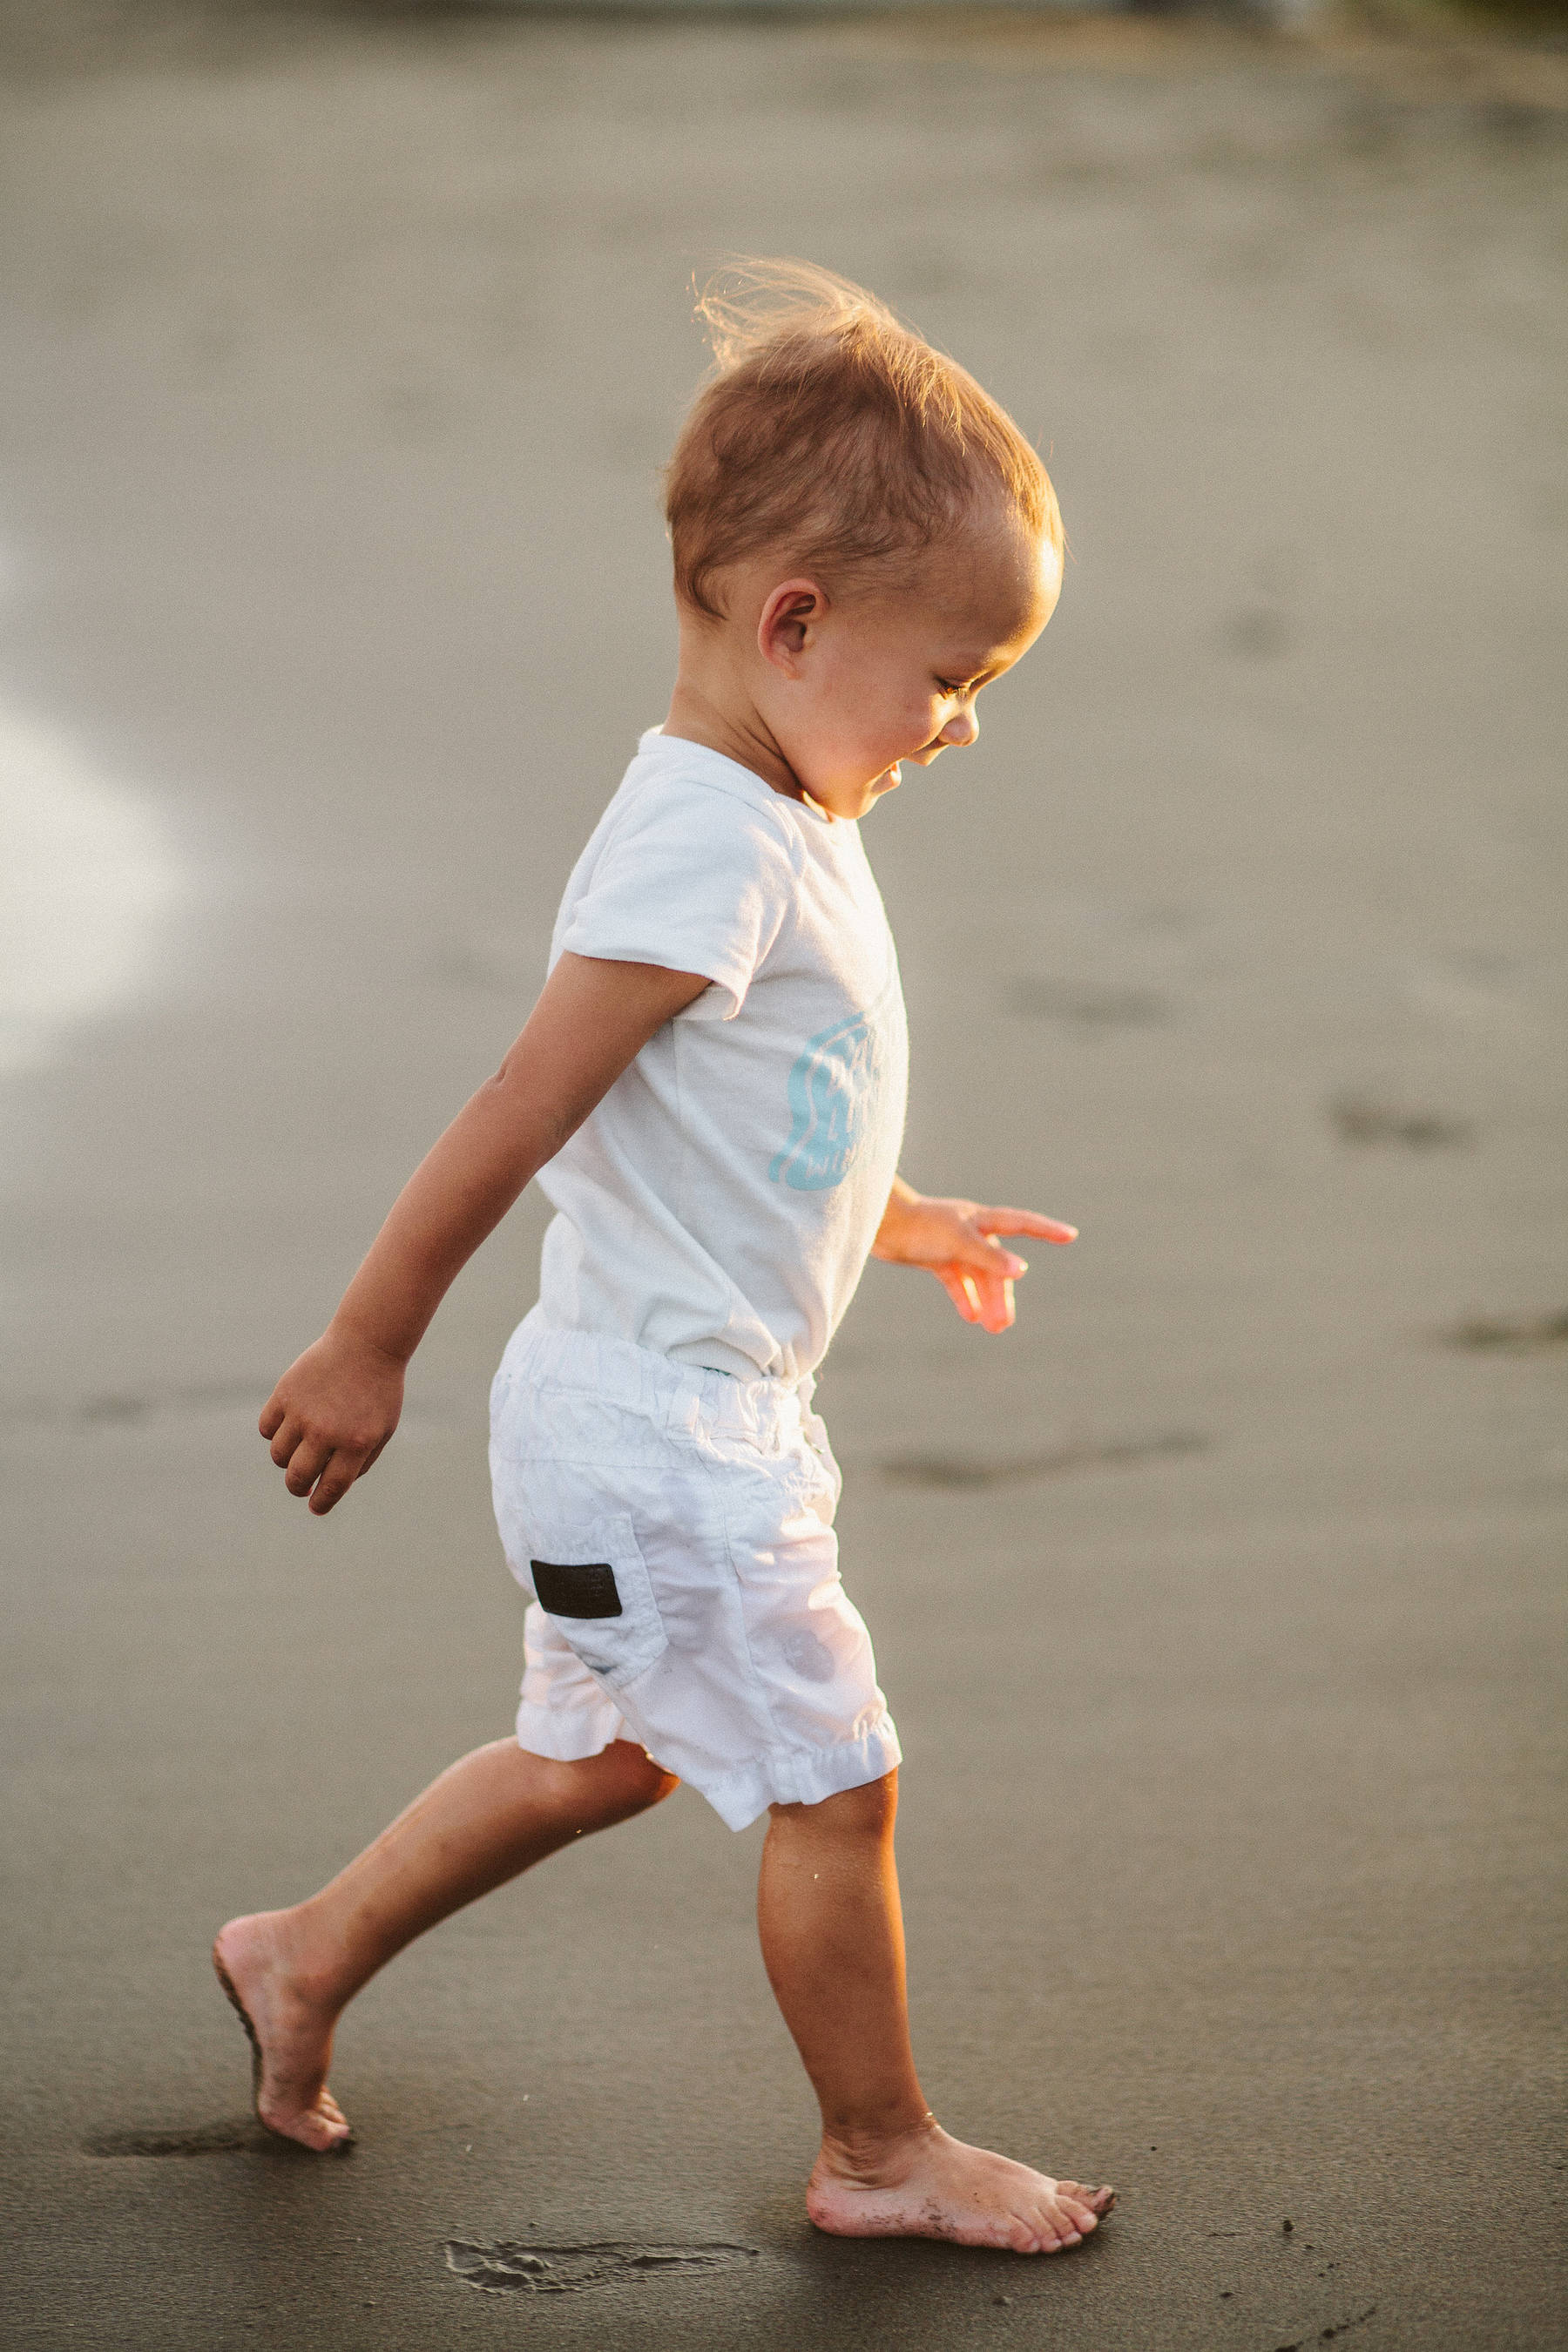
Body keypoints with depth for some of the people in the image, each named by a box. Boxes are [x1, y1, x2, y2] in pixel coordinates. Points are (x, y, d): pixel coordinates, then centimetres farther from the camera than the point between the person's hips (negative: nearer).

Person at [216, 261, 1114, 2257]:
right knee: (832, 1785, 1)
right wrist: (368, 1348, -17)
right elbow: (521, 1113, -22)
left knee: (598, 1755, 24)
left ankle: (302, 1956, 37)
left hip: (659, 1419, 10)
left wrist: (900, 1219, 25)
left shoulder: (779, 824, 8)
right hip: (657, 1435, -10)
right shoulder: (707, 848, -24)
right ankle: (880, 2154, 16)